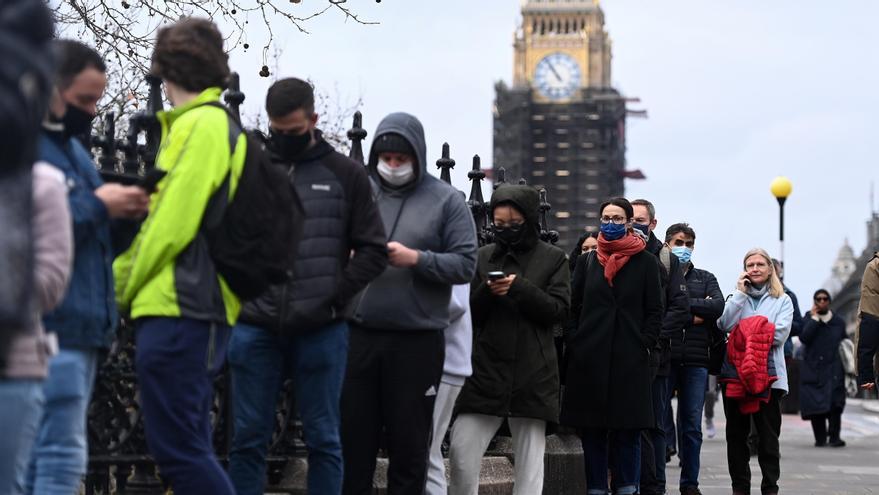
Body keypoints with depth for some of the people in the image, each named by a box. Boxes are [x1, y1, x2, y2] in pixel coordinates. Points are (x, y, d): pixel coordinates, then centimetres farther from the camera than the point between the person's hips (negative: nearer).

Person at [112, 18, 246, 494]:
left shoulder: (200, 125, -9)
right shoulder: (211, 124, 20)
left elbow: (171, 224, -14)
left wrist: (123, 287, -3)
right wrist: (124, 279, 14)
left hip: (178, 312, -10)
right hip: (186, 311, 10)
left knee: (177, 449, -11)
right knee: (186, 448, 11)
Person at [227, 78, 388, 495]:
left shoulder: (345, 174, 5)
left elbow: (373, 250, 3)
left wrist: (333, 297, -7)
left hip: (321, 331, -1)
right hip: (255, 328, 1)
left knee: (323, 440, 5)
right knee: (249, 438, 5)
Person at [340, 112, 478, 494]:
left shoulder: (446, 201, 3)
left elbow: (465, 264, -3)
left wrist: (415, 259, -16)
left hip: (417, 342, -1)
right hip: (357, 335, 2)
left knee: (409, 444, 7)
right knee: (353, 438, 5)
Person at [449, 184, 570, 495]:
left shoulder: (552, 258, 5)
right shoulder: (483, 257, 10)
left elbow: (559, 310, -4)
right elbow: (469, 314, 9)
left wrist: (519, 288, -16)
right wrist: (487, 292, -11)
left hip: (533, 374, -1)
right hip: (486, 368, 2)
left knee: (529, 457, 2)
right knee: (461, 449, -6)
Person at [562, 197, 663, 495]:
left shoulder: (646, 262, 5)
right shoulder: (587, 261, 13)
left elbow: (655, 311, 4)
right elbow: (574, 307, 13)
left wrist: (645, 344, -6)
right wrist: (575, 343, 5)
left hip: (630, 358, -2)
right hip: (590, 357, 2)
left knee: (628, 431, -2)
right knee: (592, 429, 2)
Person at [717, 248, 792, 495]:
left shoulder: (782, 300, 9)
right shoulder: (737, 296, 14)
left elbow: (779, 334, -6)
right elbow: (726, 325, -4)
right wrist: (740, 293, -4)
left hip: (769, 375, -2)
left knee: (768, 434, -2)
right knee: (736, 433, 4)